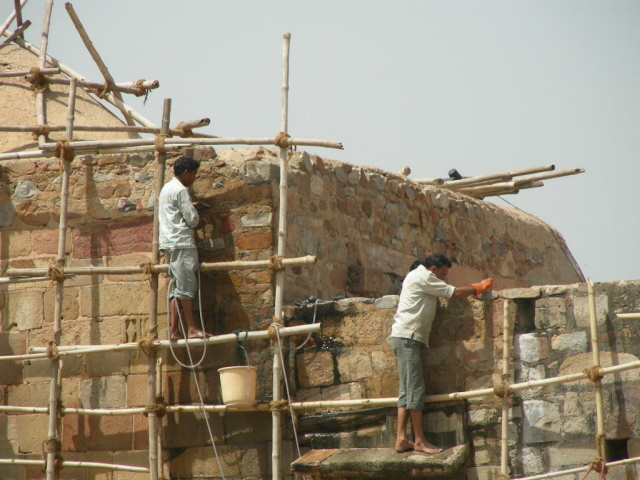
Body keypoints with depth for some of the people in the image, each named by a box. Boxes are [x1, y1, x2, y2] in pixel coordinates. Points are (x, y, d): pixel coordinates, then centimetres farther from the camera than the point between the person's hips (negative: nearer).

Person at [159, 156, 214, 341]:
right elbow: (192, 220, -12)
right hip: (182, 243, -10)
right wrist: (205, 221, 8)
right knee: (187, 286, -11)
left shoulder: (166, 188, 21)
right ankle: (191, 329, -13)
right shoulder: (180, 190, -9)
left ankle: (174, 330, 0)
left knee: (177, 287, 6)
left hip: (169, 243, 10)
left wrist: (191, 206, 25)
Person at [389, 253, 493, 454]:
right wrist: (480, 287, 5)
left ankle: (401, 439, 1)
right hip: (407, 337, -11)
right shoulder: (422, 276, -5)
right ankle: (419, 440, -13)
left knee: (408, 390, 5)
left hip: (408, 339, 11)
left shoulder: (418, 277, 28)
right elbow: (454, 293, -7)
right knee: (415, 389, -12)